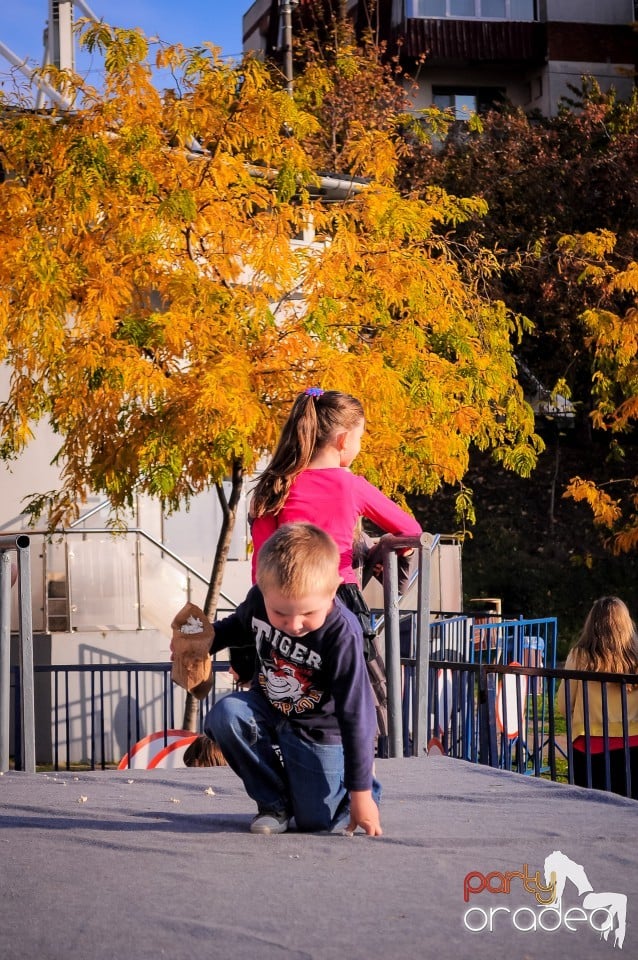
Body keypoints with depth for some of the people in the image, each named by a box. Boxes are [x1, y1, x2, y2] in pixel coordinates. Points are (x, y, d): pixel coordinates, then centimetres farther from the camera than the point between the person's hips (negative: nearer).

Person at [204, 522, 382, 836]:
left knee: (315, 820, -4)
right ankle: (274, 802, -4)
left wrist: (361, 792, -23)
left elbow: (356, 715, -27)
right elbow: (240, 625, 9)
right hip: (269, 709, 4)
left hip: (318, 731, -4)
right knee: (225, 715, -27)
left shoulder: (342, 635, -33)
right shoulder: (259, 599, -20)